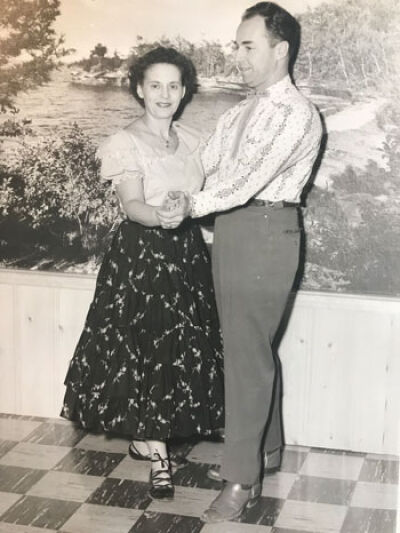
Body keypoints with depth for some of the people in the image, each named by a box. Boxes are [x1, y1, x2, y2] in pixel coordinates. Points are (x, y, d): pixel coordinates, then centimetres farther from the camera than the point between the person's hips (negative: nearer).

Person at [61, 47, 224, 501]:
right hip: (141, 254, -6)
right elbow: (132, 205, -19)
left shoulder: (191, 141, 10)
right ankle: (156, 450, 10)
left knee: (183, 350, 7)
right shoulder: (126, 143, -7)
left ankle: (146, 436, 25)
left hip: (187, 254, 6)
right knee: (145, 347, -4)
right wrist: (161, 215, -38)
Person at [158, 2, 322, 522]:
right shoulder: (241, 110, 16)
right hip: (230, 228, 8)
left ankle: (241, 477, 2)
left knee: (247, 353, -6)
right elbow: (205, 163, 14)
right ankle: (267, 446, 31)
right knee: (249, 345, 16)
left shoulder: (296, 113, -10)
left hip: (264, 230, -8)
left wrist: (195, 205, -13)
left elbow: (253, 175, -18)